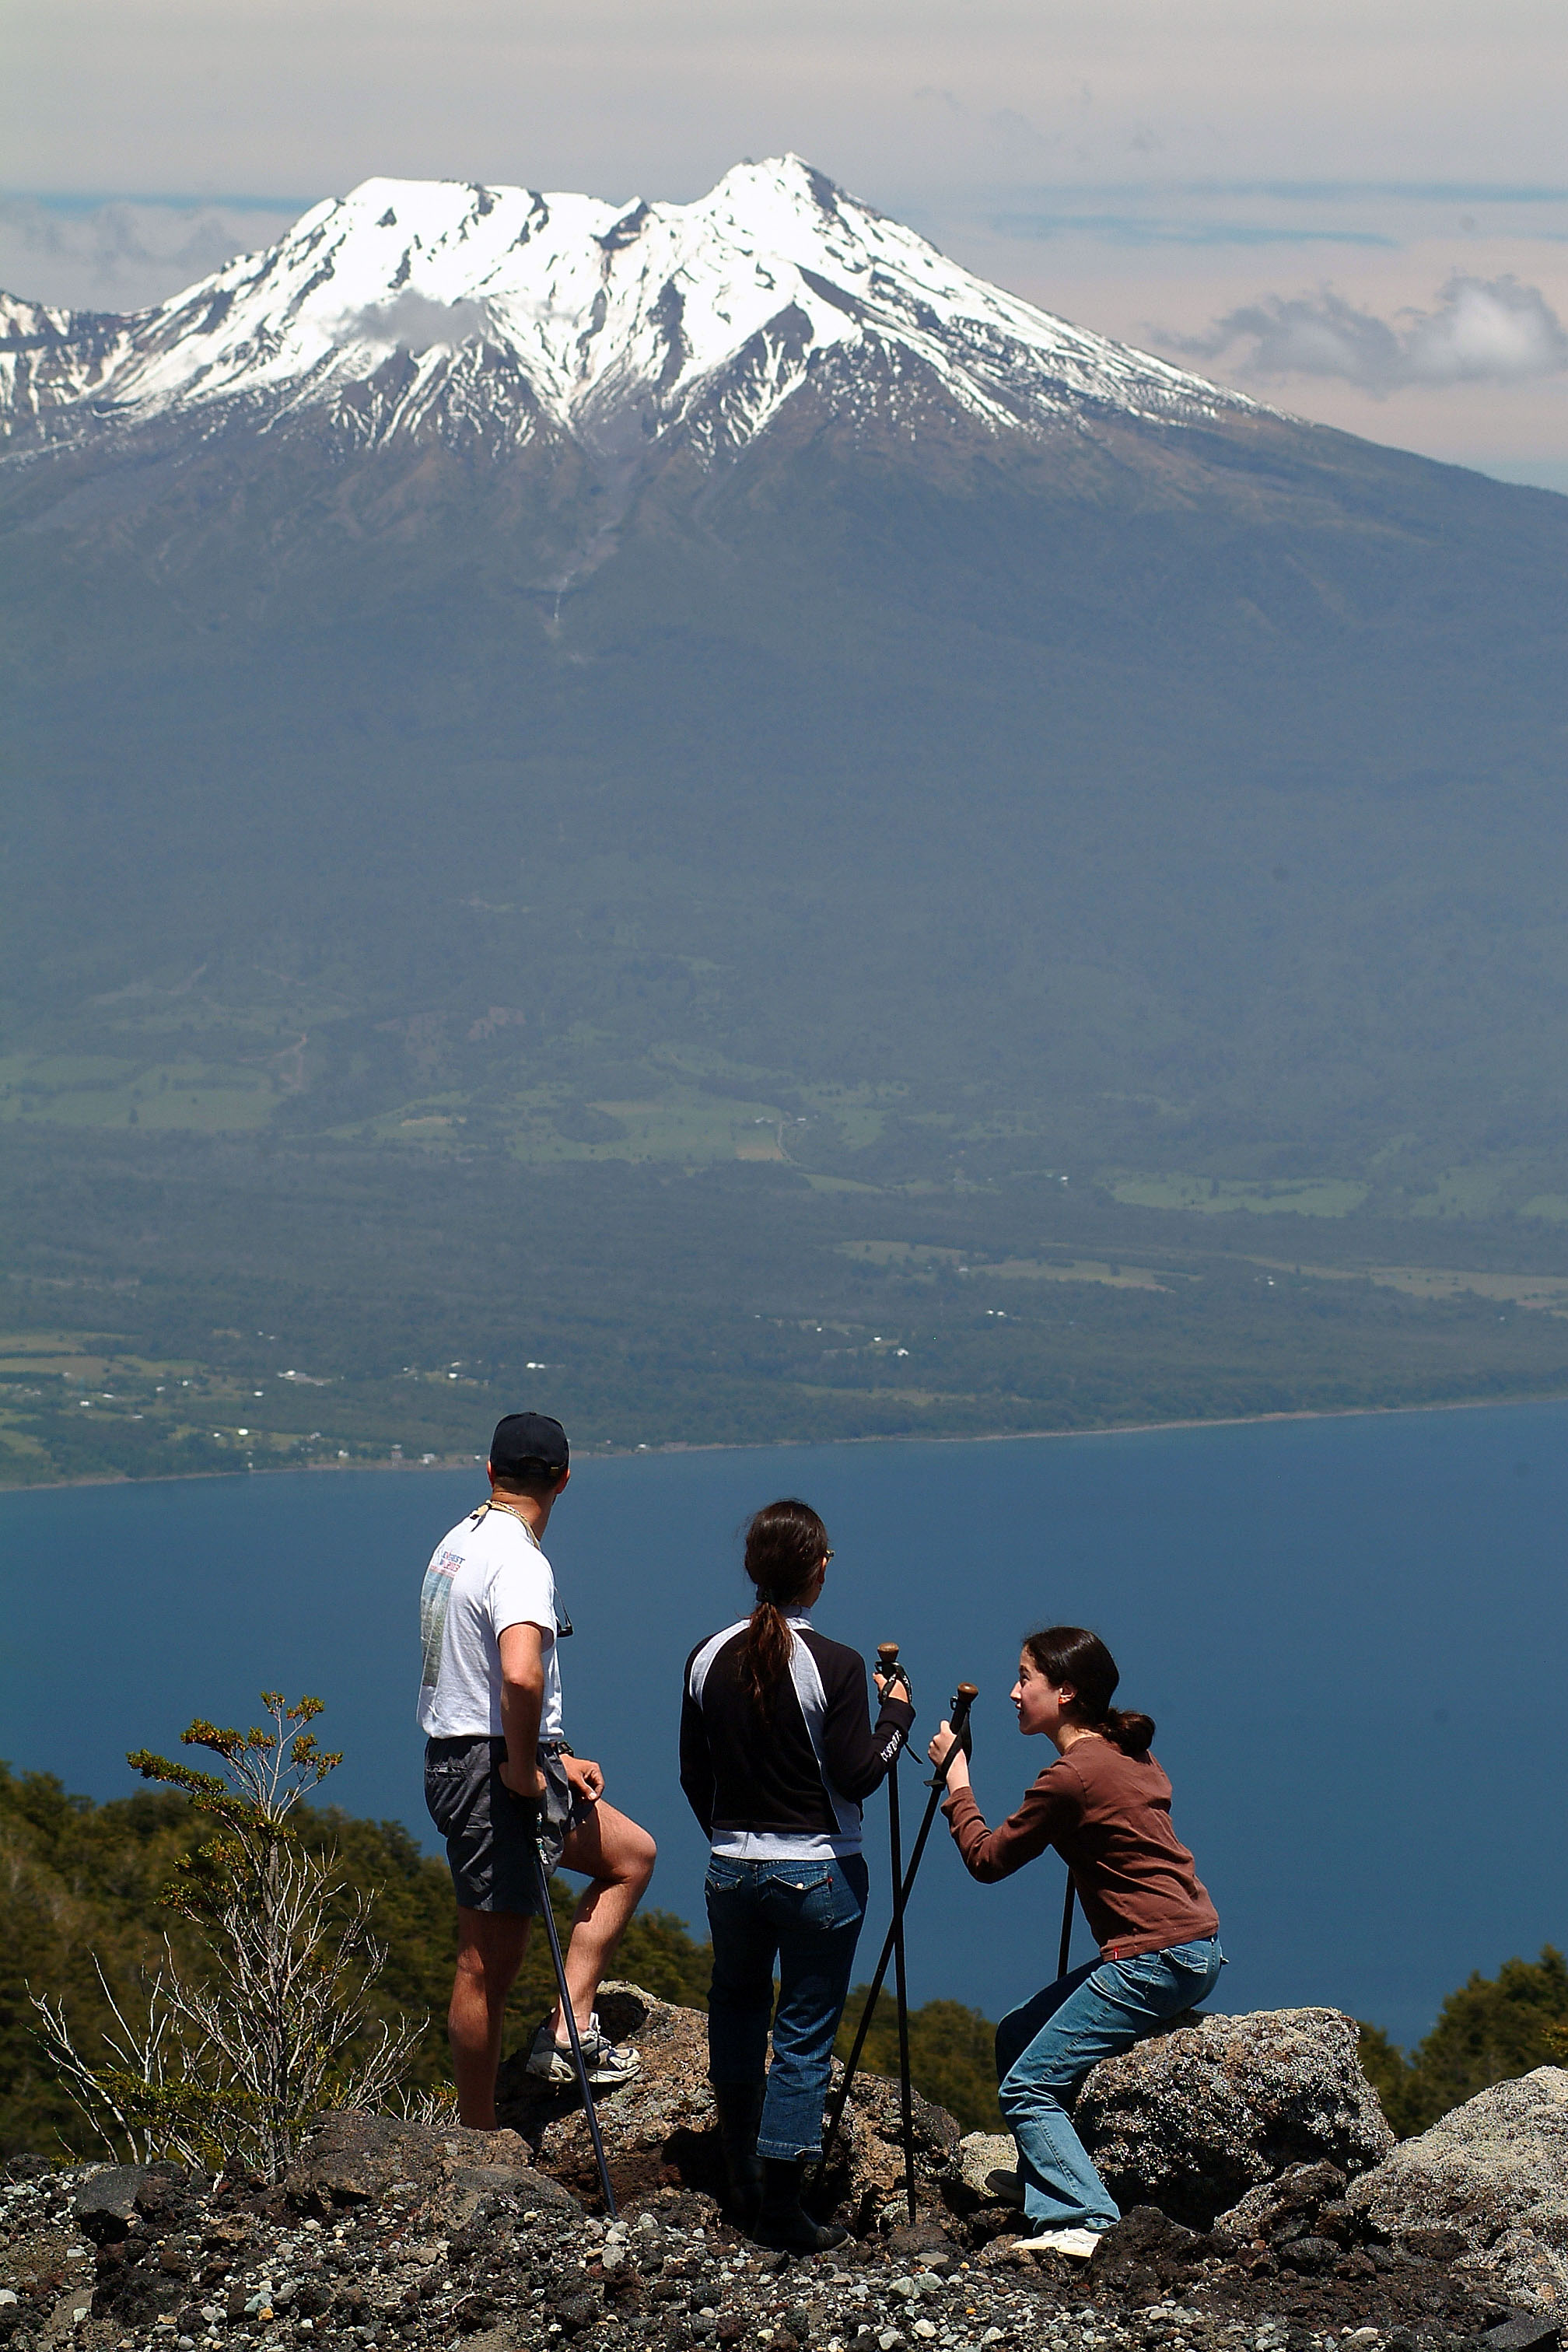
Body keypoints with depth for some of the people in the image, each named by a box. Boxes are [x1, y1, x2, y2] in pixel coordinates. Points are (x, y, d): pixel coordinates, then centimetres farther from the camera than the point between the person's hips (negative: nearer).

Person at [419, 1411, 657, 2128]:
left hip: (456, 1759, 10)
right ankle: (481, 2142, 5)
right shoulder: (519, 1562, -19)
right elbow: (521, 1676, -36)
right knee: (490, 1960, -2)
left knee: (631, 1853, 19)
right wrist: (524, 1767, -21)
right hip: (490, 1771, -10)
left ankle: (567, 2032, 12)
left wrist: (555, 1758, 19)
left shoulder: (460, 1542, 12)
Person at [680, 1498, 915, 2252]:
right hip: (818, 1872, -4)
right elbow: (856, 1775, -15)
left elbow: (694, 1777, 6)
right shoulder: (834, 1666, -16)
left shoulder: (709, 1658, -2)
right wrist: (897, 1714, 0)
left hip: (731, 1869, 4)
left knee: (736, 2005, 26)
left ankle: (741, 2181, 31)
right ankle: (781, 2212, 3)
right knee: (804, 2033, 3)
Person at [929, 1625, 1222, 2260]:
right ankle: (1052, 2203, 16)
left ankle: (1084, 2222, -18)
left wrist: (956, 1777, 7)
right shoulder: (1131, 1757, 12)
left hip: (1155, 1960, -10)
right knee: (1017, 2035, 17)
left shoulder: (1073, 1776, -15)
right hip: (1192, 1950, 10)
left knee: (1027, 2087, -7)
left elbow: (986, 1859, -5)